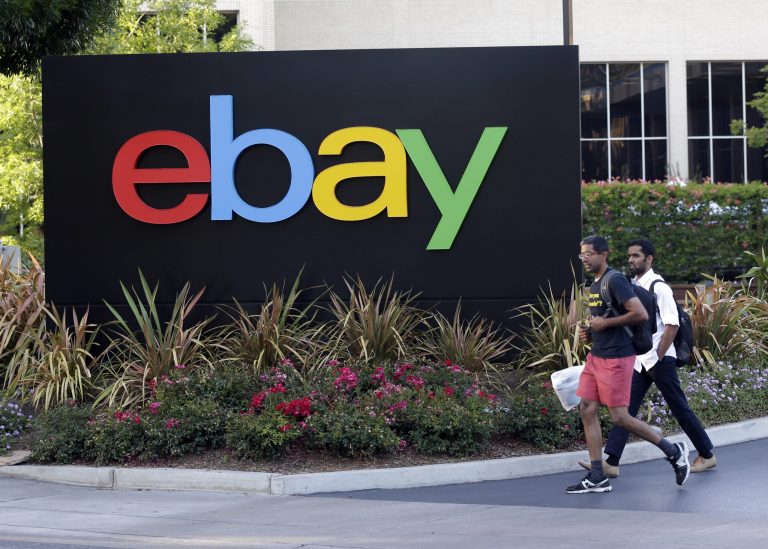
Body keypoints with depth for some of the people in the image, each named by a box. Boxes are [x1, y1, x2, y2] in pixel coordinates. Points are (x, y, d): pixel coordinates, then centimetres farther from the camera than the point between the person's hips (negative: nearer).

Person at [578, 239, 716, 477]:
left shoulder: (658, 287, -13)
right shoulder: (632, 286, 10)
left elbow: (672, 325, -17)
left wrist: (657, 357, -16)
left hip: (659, 359, -8)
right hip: (639, 360, 8)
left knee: (680, 408, 3)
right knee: (626, 408, 0)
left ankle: (706, 455, 17)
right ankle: (611, 463, -3)